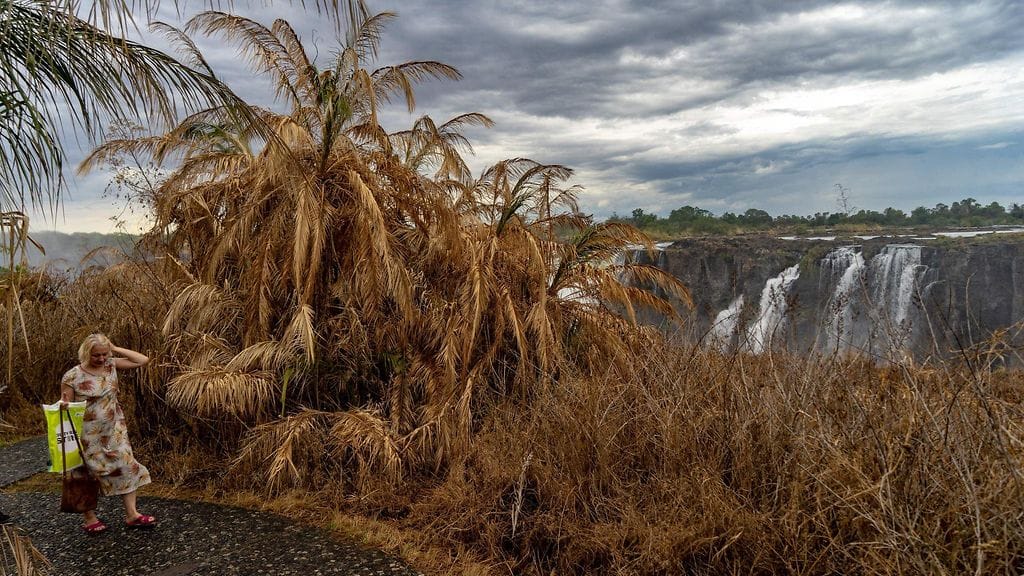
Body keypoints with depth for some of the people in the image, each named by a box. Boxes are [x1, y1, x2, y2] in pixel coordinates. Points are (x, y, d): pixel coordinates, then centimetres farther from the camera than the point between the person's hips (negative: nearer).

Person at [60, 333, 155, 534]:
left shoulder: (111, 365, -4)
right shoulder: (72, 376, -14)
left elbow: (144, 360, -9)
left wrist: (116, 349, -10)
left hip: (114, 430, 4)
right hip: (88, 434, -4)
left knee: (127, 466, 0)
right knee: (88, 474, 10)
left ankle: (131, 515, 6)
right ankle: (89, 517, 27)